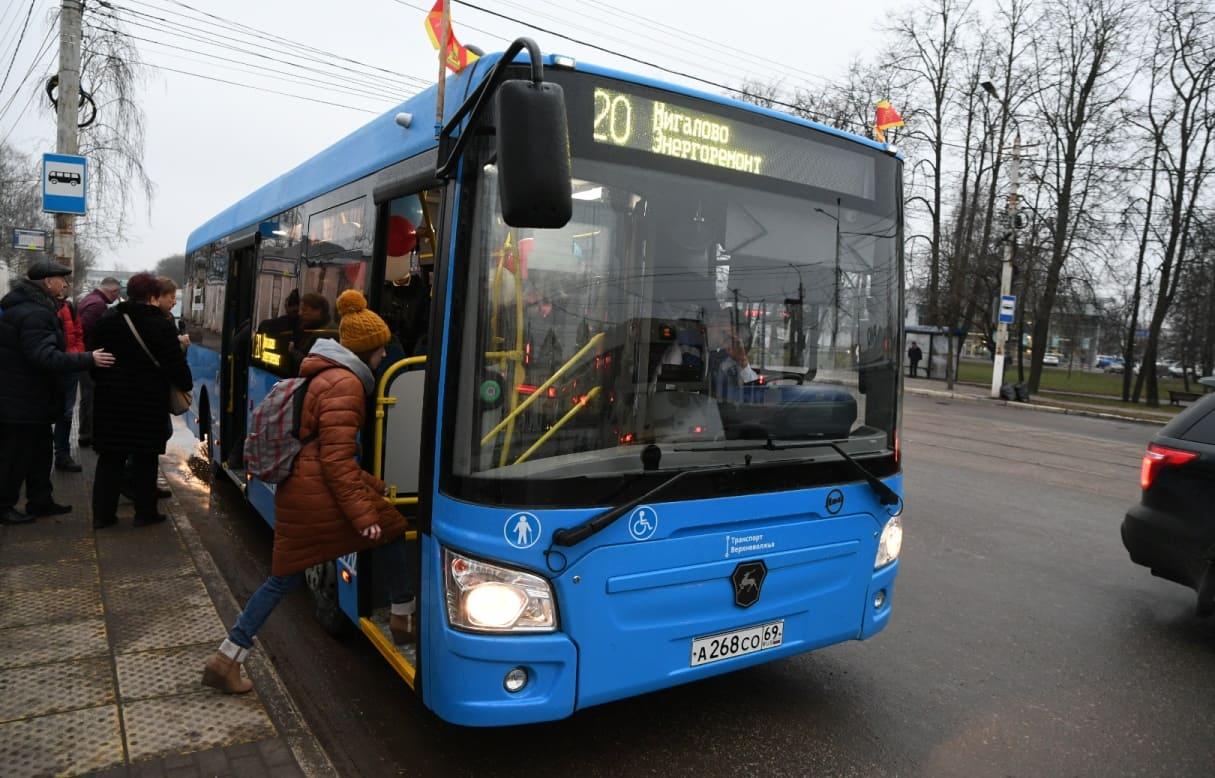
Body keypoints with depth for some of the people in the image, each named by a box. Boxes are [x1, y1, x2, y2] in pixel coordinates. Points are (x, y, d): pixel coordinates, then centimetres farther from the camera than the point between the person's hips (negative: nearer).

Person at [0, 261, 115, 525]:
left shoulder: (33, 307, 12)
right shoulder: (34, 313, -22)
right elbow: (45, 357, -30)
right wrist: (88, 360, -30)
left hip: (28, 398, 11)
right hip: (23, 401, -11)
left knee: (41, 451, 17)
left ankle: (40, 501, 26)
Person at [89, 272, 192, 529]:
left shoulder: (106, 320, 6)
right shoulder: (162, 325, -11)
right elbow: (175, 364, -11)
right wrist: (186, 385, 6)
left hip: (110, 398, 4)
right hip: (148, 401, -4)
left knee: (110, 456, 11)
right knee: (144, 458, 6)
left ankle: (102, 513, 12)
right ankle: (145, 512, 12)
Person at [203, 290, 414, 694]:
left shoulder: (324, 375, 17)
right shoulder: (345, 384, -14)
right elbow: (337, 459, -19)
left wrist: (372, 485, 21)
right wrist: (364, 513, -19)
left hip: (294, 490, 10)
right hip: (319, 491, -10)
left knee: (283, 577, 16)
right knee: (392, 530, 9)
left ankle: (225, 660, 18)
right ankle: (403, 619, 21)